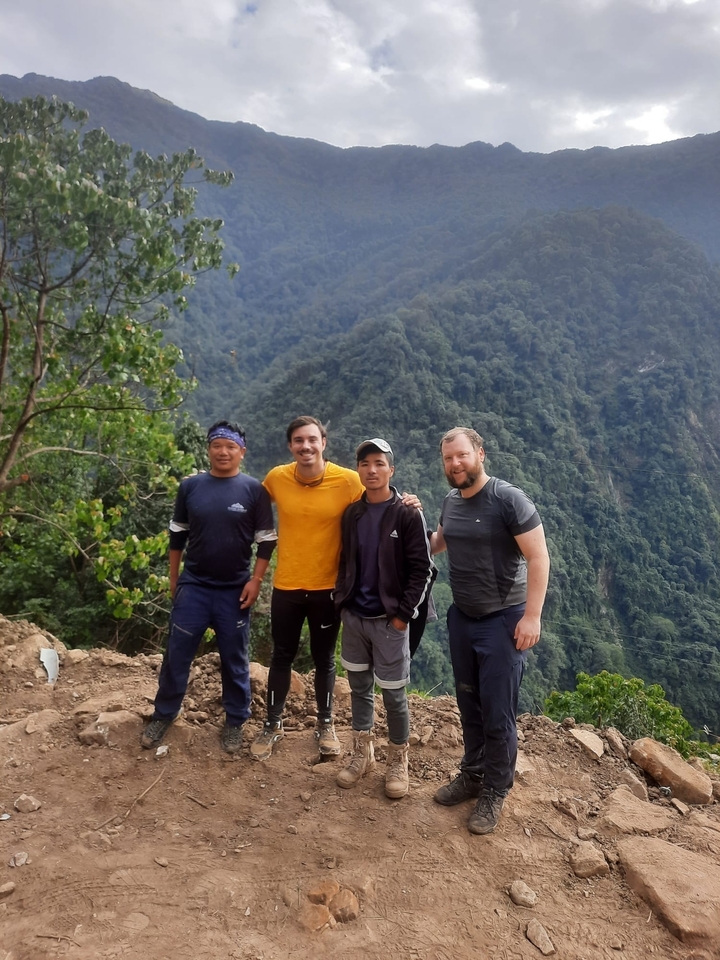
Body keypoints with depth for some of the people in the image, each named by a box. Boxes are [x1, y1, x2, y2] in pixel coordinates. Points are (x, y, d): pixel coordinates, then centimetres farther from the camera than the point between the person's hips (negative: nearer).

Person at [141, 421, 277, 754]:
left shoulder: (254, 490, -5)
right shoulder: (190, 486, 1)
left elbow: (267, 539, -2)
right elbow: (177, 534, 10)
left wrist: (255, 580, -8)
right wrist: (173, 578, 11)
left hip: (235, 590, -1)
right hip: (192, 586, 2)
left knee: (234, 659, 9)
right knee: (177, 654, 7)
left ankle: (235, 723, 25)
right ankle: (163, 715, 26)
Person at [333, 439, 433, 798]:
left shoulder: (408, 514, -9)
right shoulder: (351, 514, 5)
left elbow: (422, 569, -11)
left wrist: (403, 613, -14)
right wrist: (342, 601, 5)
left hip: (389, 619, -4)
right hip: (353, 617, 5)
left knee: (393, 695, 5)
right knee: (359, 688, 15)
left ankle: (398, 761, 25)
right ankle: (362, 753, 33)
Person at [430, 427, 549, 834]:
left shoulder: (508, 499, -17)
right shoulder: (451, 502, 4)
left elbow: (539, 558, -18)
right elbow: (437, 544, 23)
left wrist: (532, 616, -21)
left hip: (503, 620, -6)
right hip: (462, 617, 7)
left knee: (498, 714, 3)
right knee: (470, 705, 19)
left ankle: (494, 793, 22)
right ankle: (472, 775, 36)